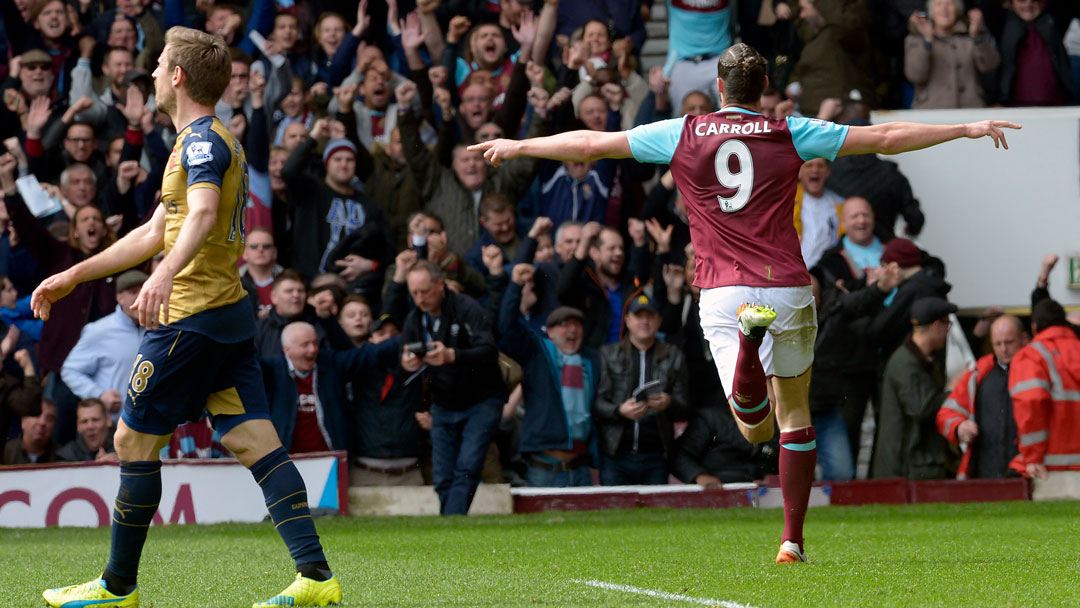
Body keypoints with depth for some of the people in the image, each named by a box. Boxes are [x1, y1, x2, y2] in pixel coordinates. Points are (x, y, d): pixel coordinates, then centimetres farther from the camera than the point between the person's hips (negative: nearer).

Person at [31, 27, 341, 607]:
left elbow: (203, 214, -33)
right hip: (231, 316, 10)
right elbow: (154, 233, 28)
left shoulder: (202, 141, -11)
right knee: (255, 440, 1)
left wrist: (165, 274, -50)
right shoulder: (213, 142, 21)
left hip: (189, 317, -10)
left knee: (134, 440, 1)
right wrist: (72, 276, 29)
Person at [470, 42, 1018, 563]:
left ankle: (747, 345, -34)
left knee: (756, 428, -3)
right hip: (786, 288, 0)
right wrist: (968, 129, 13)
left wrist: (518, 146, 25)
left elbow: (591, 144, 11)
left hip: (721, 295, 0)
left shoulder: (682, 135, 6)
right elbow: (884, 138, 5)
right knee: (794, 412, 15)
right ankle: (793, 539, 10)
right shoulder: (791, 135, 4)